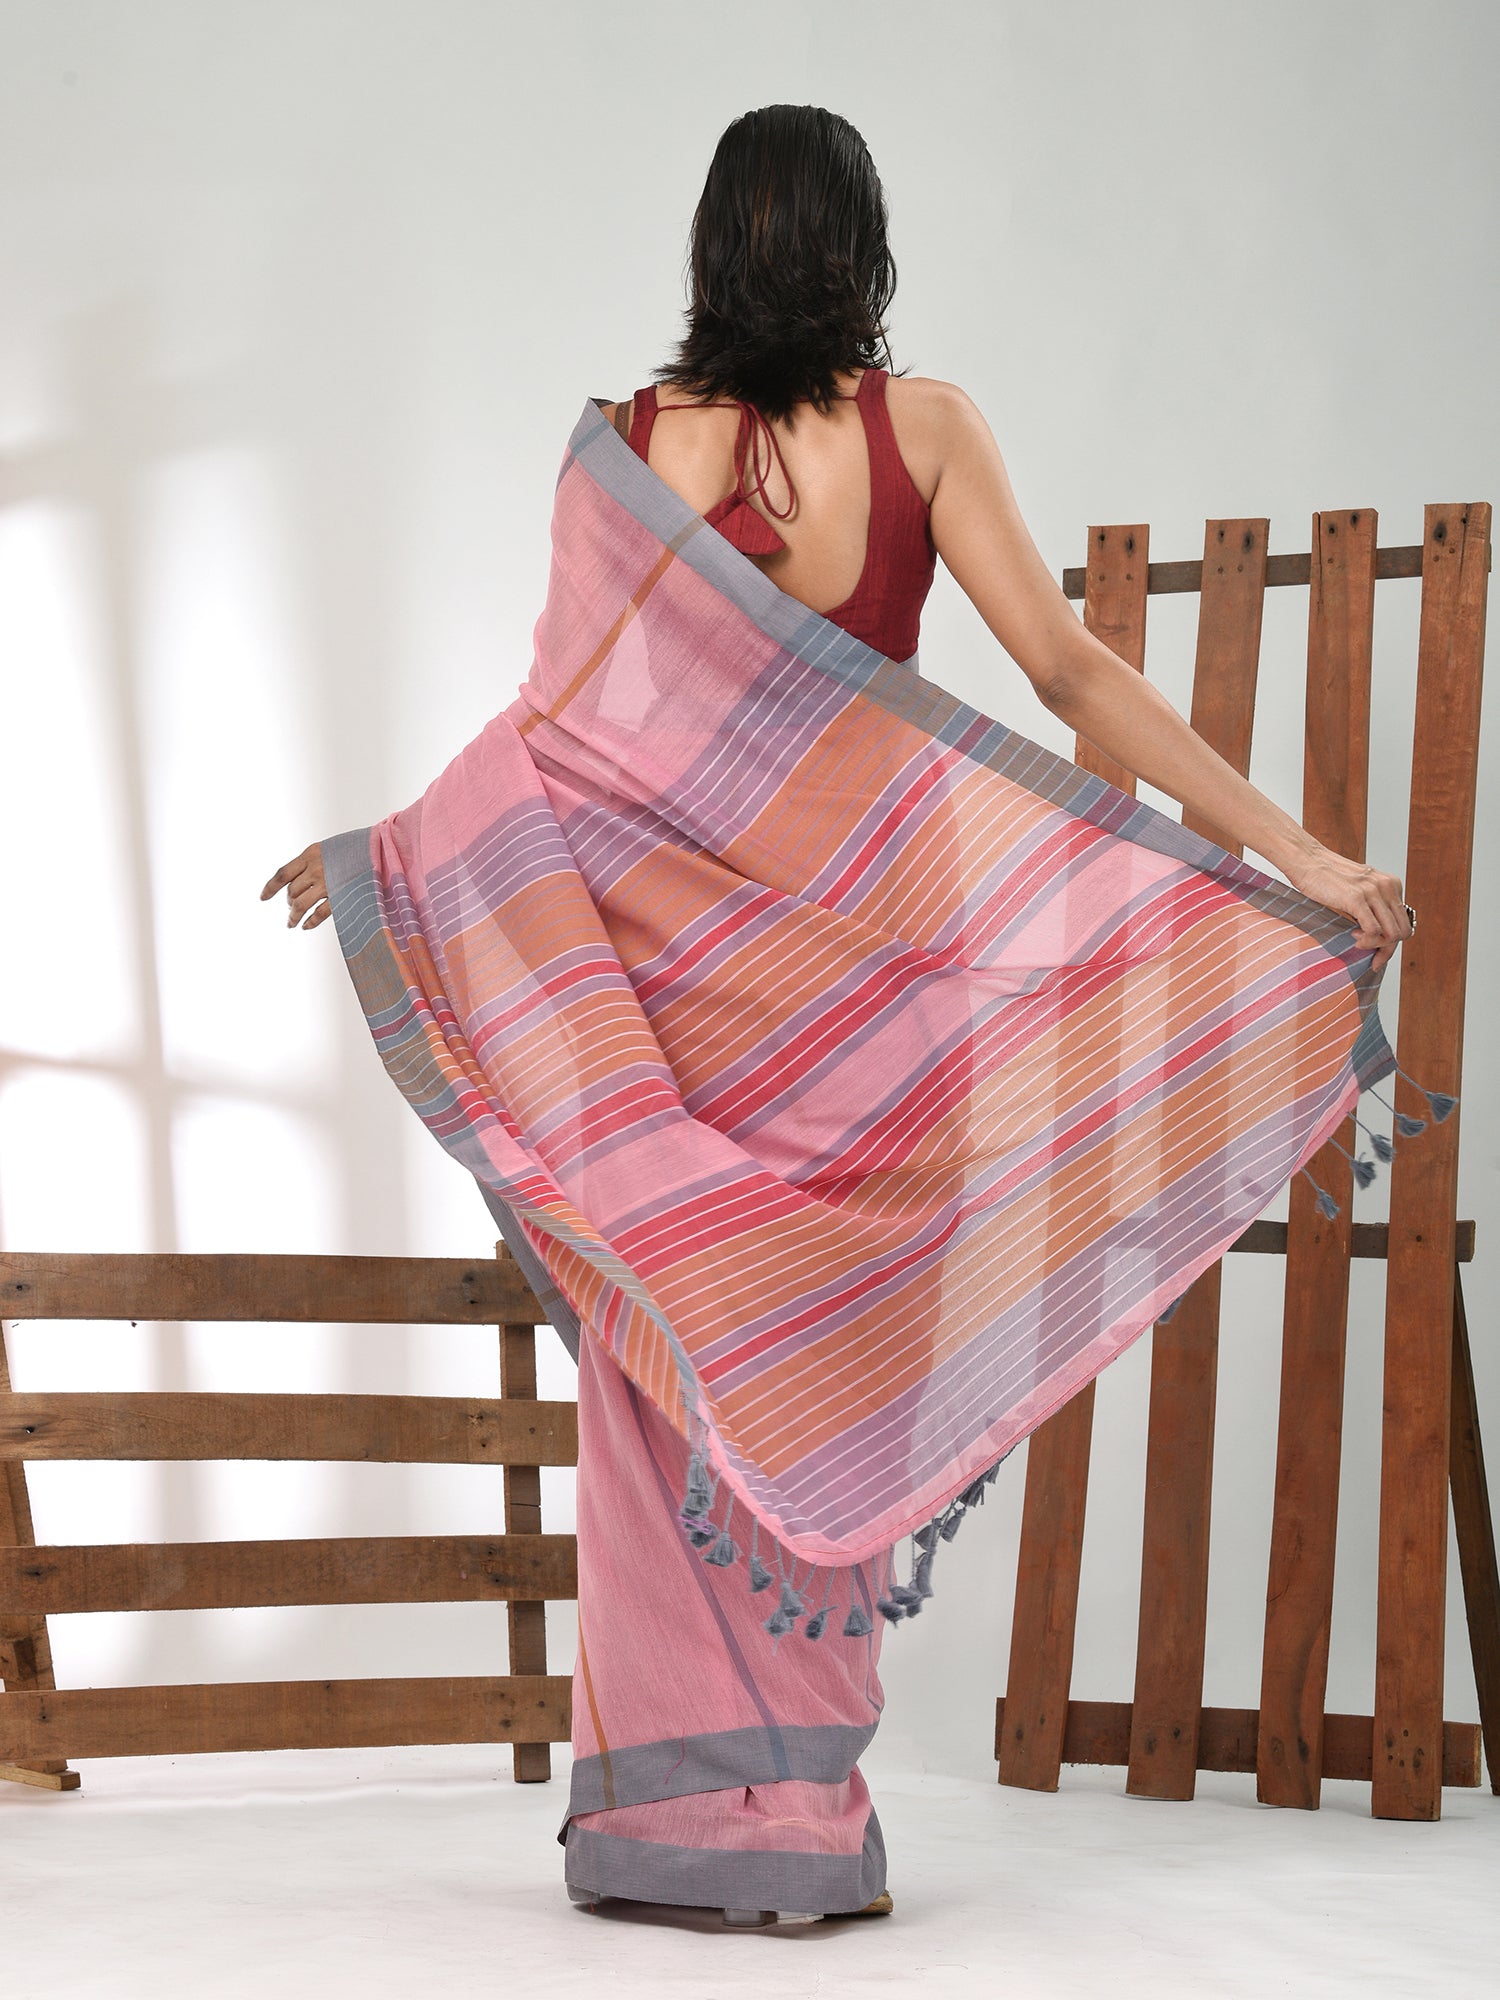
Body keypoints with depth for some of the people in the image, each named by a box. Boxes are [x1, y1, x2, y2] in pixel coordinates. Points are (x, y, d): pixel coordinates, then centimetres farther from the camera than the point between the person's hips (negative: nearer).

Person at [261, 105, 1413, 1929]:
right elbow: (1067, 673, -6)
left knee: (672, 1354, 8)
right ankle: (801, 1812, 9)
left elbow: (563, 717, -3)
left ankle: (665, 1796, 10)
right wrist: (1293, 851, -3)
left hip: (666, 935, 0)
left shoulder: (624, 441, -2)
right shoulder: (921, 426, -3)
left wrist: (375, 850, 9)